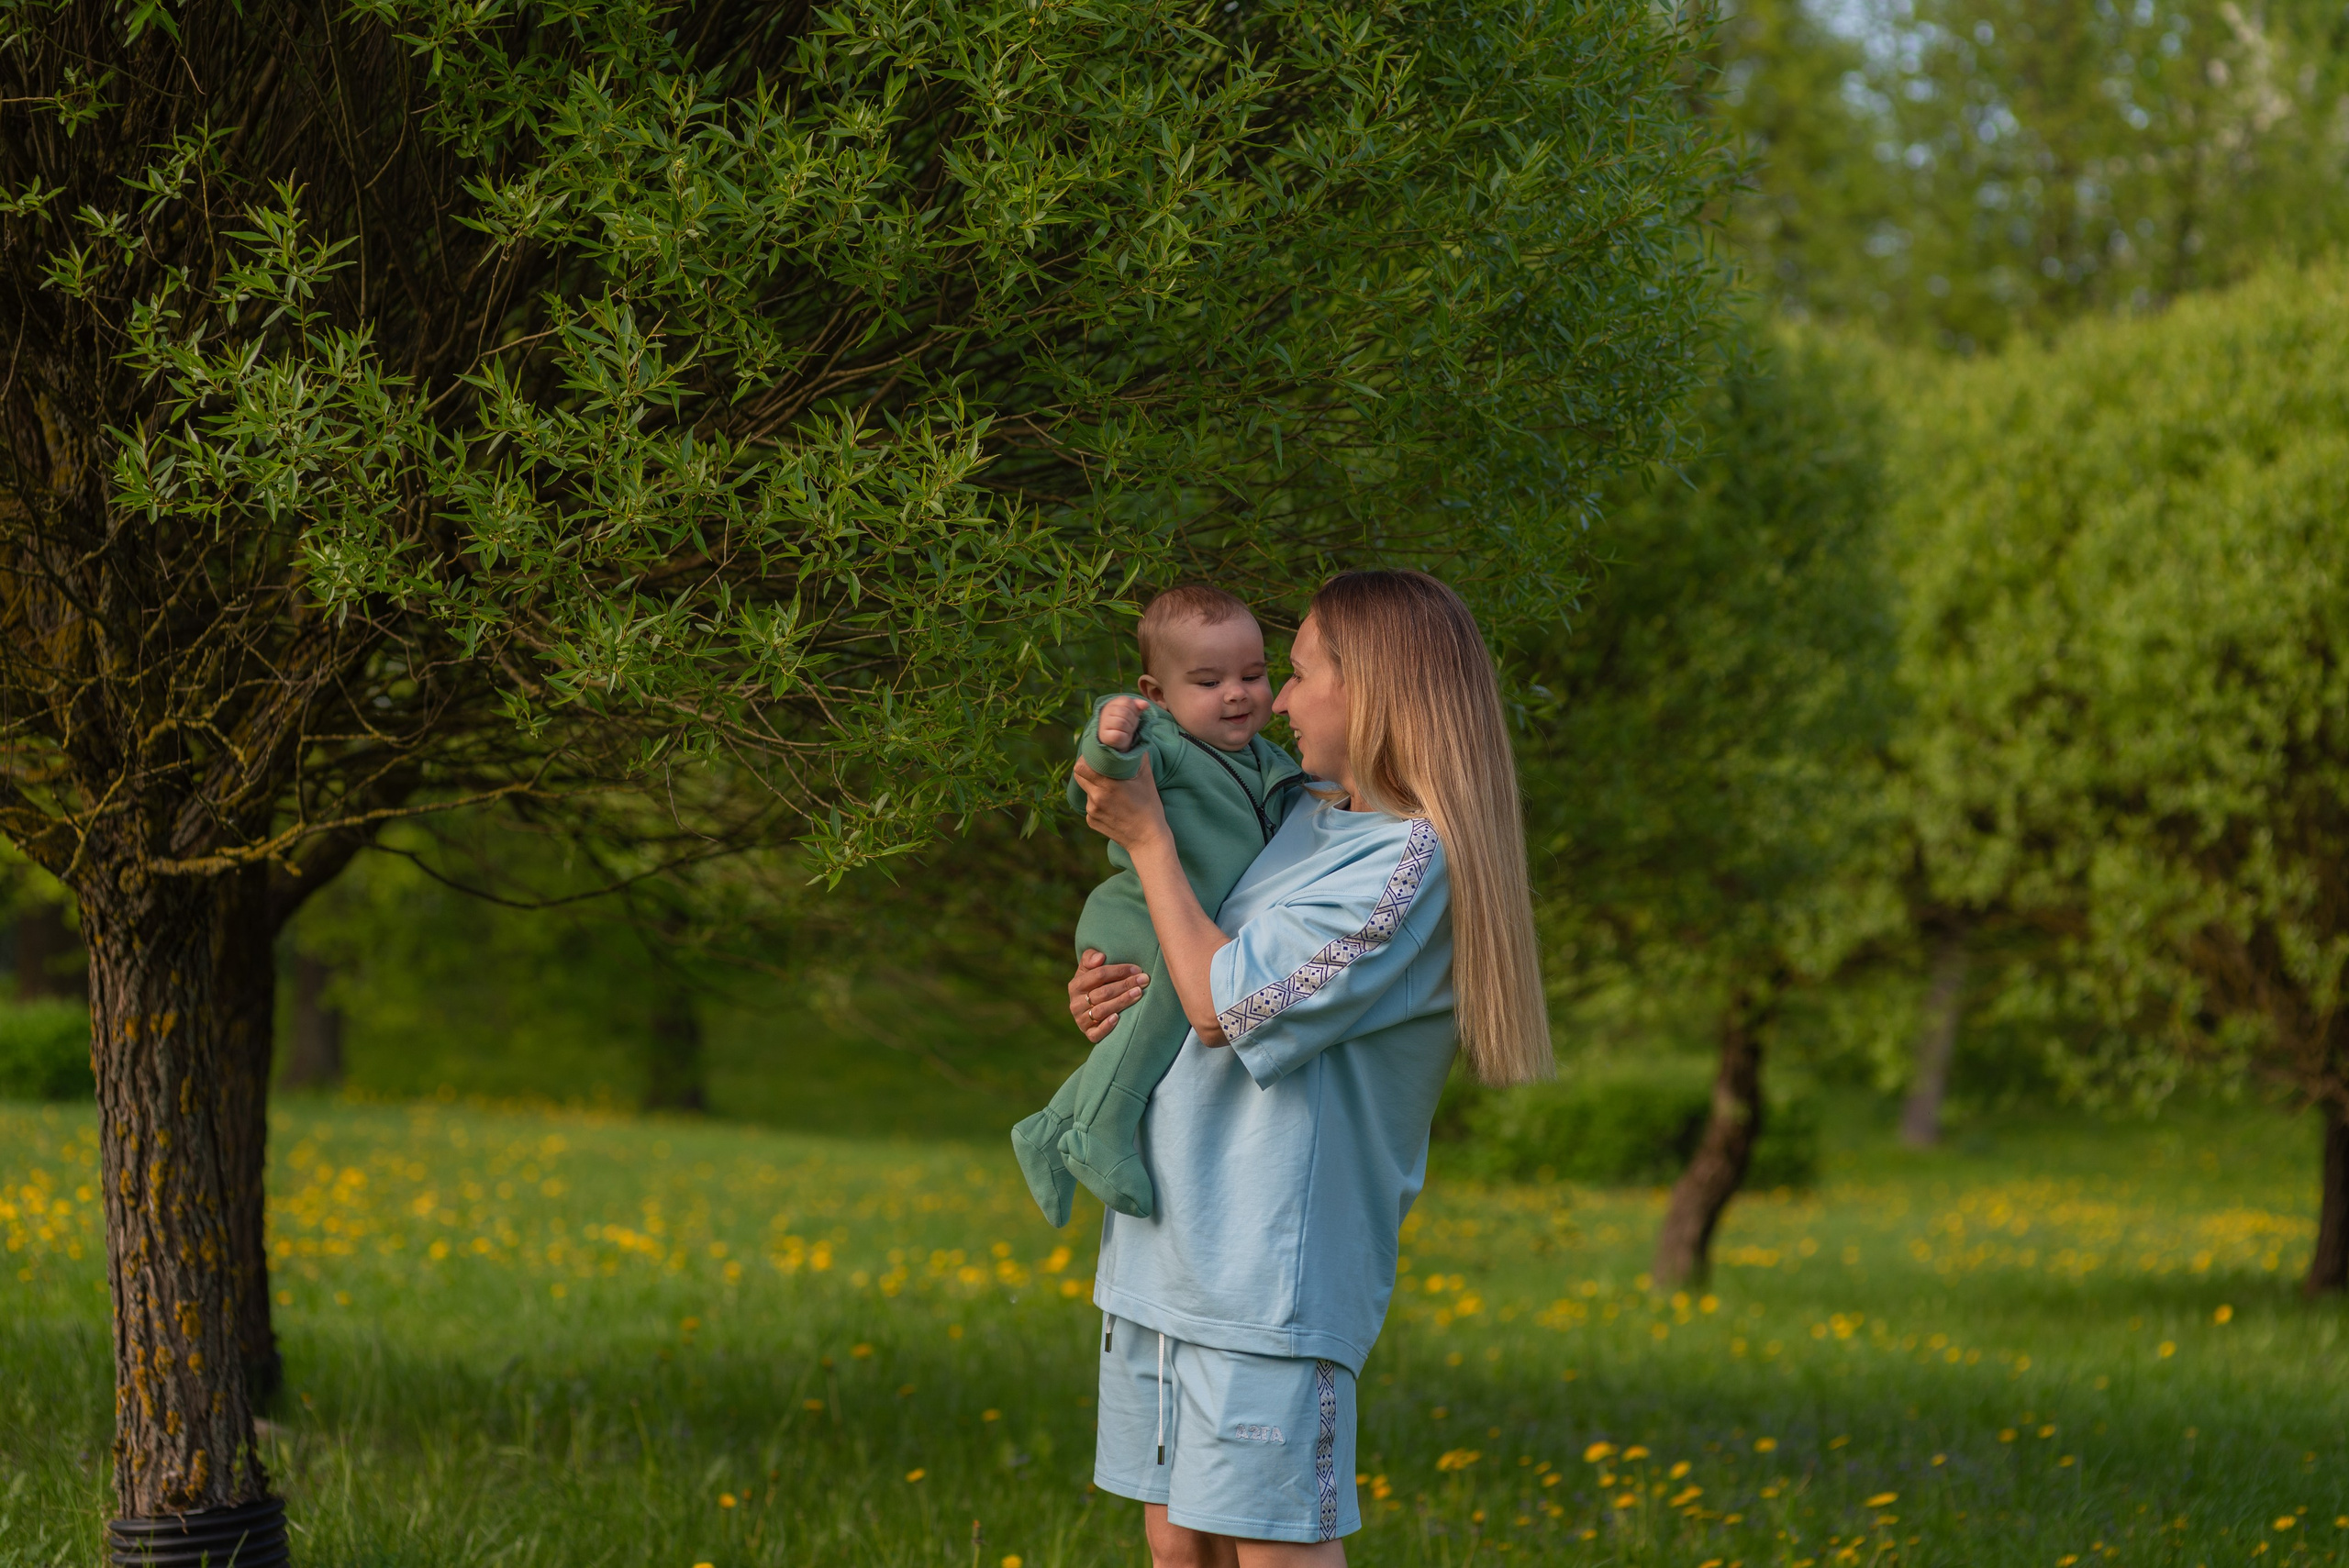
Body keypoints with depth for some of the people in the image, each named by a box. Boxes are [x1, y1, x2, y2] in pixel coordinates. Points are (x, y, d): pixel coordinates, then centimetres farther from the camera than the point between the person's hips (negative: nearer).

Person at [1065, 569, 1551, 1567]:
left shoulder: (1412, 858, -13)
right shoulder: (1307, 813, 14)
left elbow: (1226, 1005, -16)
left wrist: (1149, 837, -5)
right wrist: (1112, 998, 9)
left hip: (1270, 1270, -9)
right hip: (1165, 1249, 9)